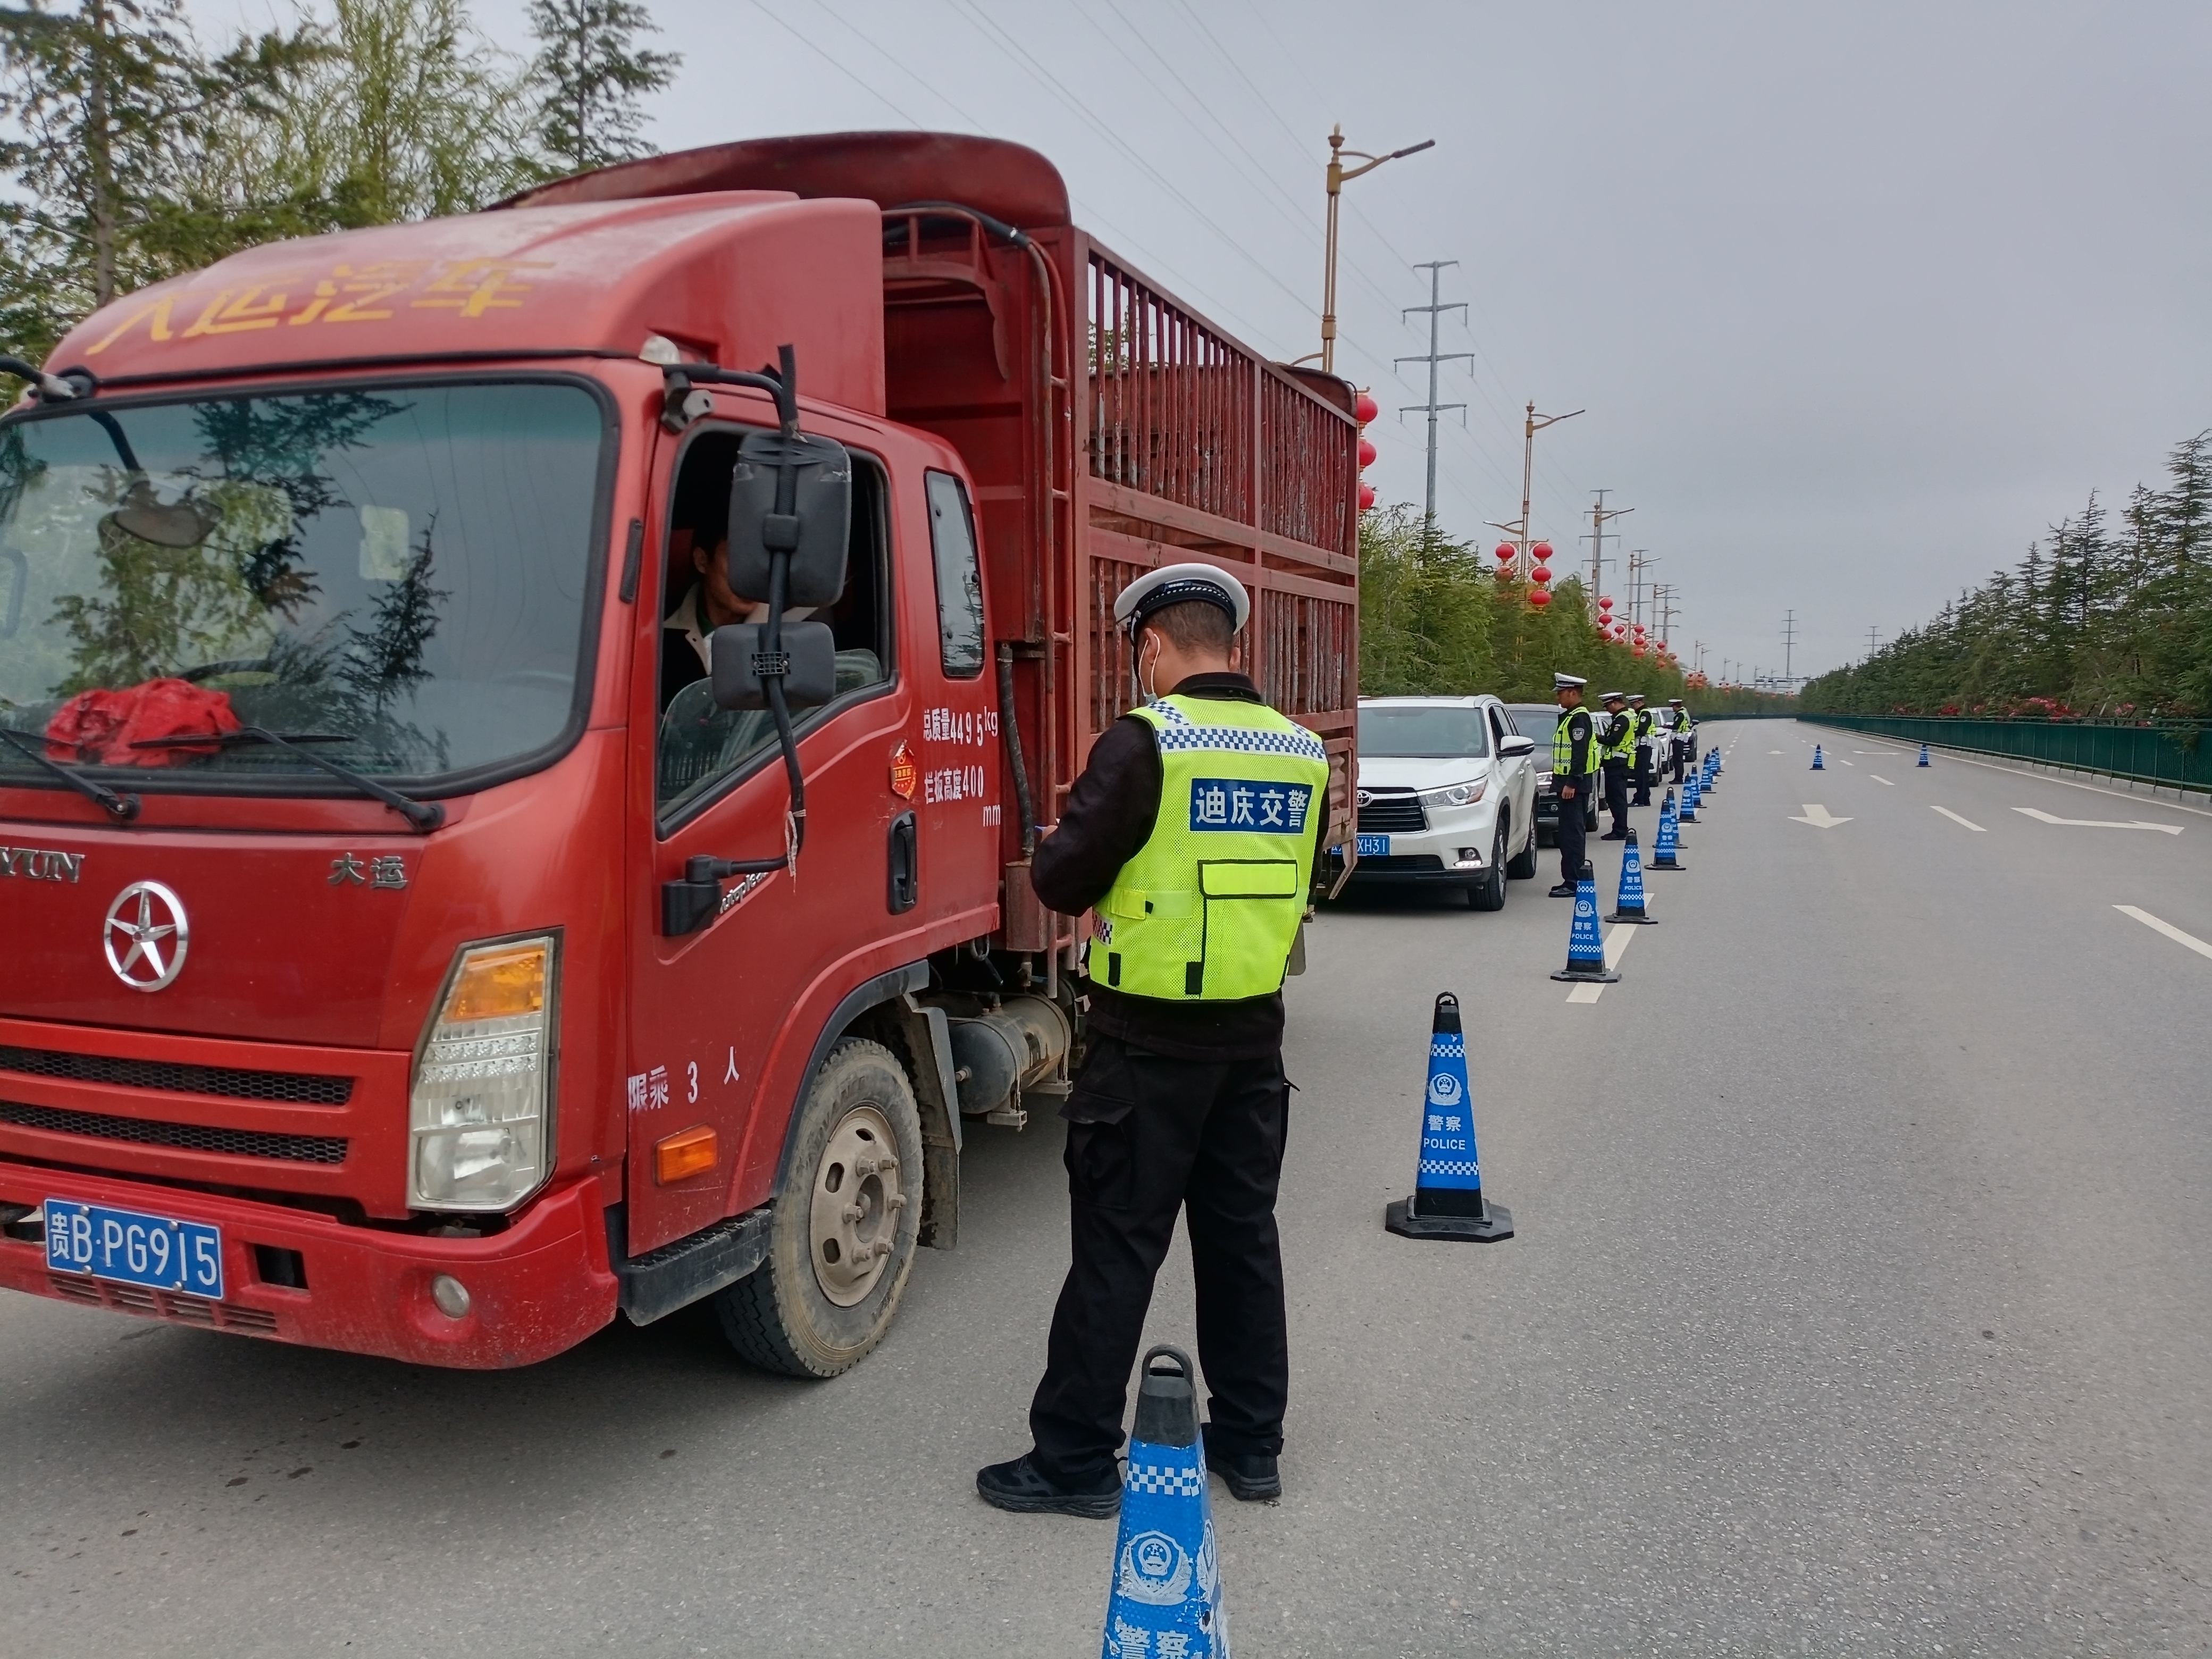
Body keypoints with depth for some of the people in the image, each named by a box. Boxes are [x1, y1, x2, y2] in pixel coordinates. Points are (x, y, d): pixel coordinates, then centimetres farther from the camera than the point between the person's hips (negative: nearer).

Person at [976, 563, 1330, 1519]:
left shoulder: (1146, 741, -14)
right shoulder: (1302, 754, 5)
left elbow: (1062, 880, -13)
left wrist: (1072, 844, 9)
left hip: (1149, 1038, -6)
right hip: (1253, 1033, 6)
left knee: (1115, 1251, 4)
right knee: (1243, 1237, 17)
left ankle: (1074, 1459, 15)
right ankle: (1251, 1443, 29)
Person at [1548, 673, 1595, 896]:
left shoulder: (1579, 718, -14)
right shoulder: (1570, 716, 19)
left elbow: (1580, 754, -21)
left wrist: (1571, 784, -25)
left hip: (1573, 785, -11)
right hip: (1567, 781, 11)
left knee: (1572, 833, -10)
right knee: (1569, 833, 13)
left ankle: (1573, 883, -10)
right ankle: (1572, 881, 19)